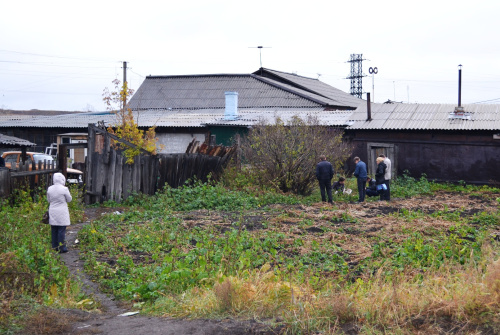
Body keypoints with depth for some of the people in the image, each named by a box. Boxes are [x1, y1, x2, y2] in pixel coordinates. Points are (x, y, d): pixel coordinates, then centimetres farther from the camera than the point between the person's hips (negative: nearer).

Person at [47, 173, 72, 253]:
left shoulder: (49, 189, 1)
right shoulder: (64, 189, -13)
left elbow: (49, 200, 12)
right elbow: (69, 199, -1)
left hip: (52, 212, 5)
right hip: (62, 213, -5)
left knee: (54, 231, 12)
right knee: (61, 230, -1)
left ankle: (55, 247, 18)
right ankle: (62, 248, 1)